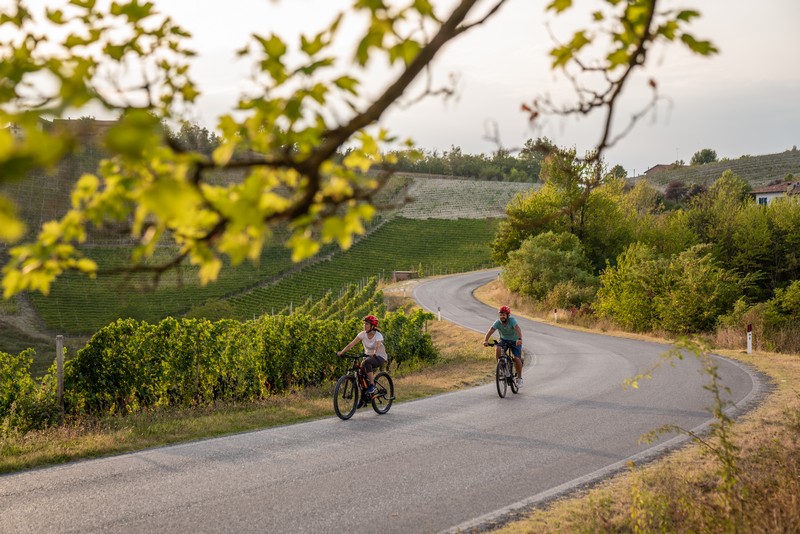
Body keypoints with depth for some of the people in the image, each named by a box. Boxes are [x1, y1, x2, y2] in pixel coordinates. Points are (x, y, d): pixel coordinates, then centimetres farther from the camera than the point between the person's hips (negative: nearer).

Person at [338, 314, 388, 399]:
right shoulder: (362, 334, -8)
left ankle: (372, 385, -25)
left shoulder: (378, 335, -20)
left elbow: (377, 346, -39)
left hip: (380, 357, -5)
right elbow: (352, 344, -17)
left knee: (366, 362, -35)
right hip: (368, 355, 5)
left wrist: (373, 353, -61)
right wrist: (342, 352, -30)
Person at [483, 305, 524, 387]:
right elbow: (490, 331, -32)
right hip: (504, 339, 3)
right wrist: (485, 341, -50)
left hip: (515, 341, -2)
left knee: (517, 359, -15)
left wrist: (520, 339, -61)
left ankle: (519, 378, 5)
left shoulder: (511, 320, -28)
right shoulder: (498, 322, -20)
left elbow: (518, 329, -43)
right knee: (498, 349, -29)